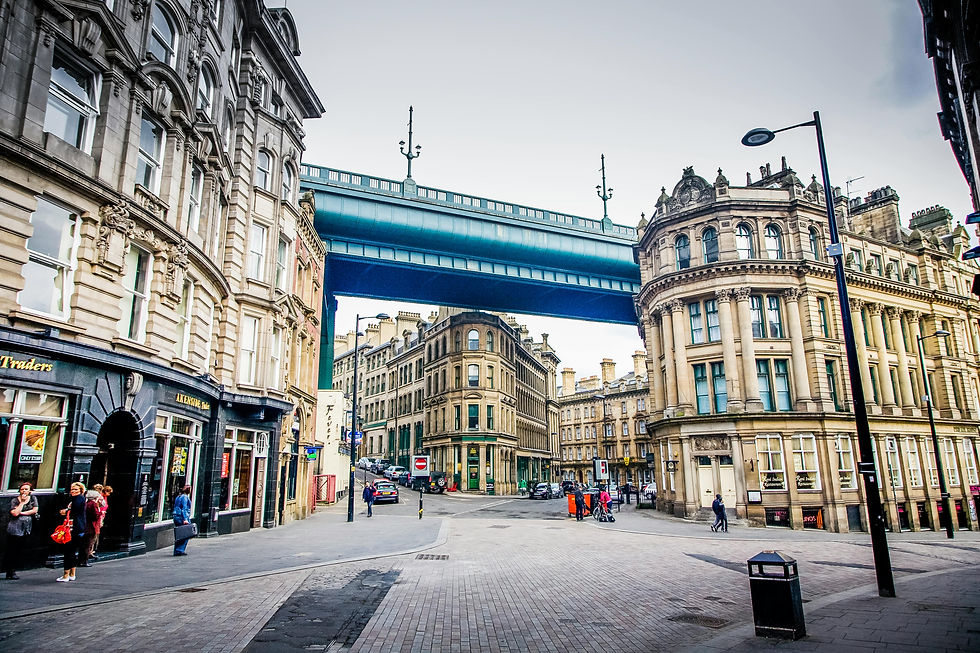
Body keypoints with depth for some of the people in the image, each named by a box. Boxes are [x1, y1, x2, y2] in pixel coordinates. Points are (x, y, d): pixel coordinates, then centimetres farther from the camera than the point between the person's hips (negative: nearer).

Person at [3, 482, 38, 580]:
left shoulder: (33, 498, 9)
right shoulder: (15, 500, -2)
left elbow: (35, 510, 0)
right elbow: (15, 513, -15)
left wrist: (21, 513, -6)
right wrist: (22, 502, -12)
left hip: (26, 529, 4)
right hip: (14, 528, -4)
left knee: (19, 551, 6)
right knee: (11, 550, -3)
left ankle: (12, 571, 12)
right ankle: (10, 572, 4)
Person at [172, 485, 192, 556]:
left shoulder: (178, 497, 18)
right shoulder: (185, 497, -10)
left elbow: (175, 508, 20)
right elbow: (184, 508, -17)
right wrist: (185, 519, -21)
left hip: (176, 517, 9)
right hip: (182, 517, -9)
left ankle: (176, 551, 13)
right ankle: (180, 550, -8)